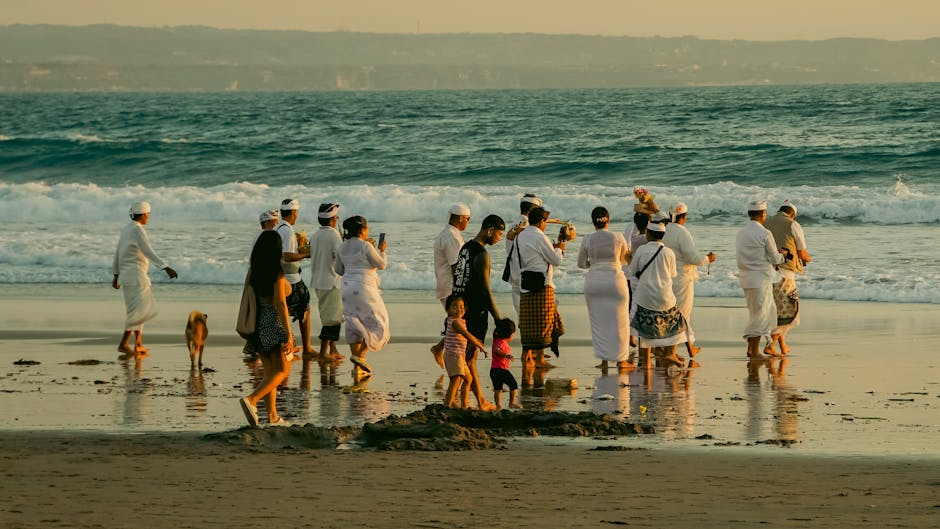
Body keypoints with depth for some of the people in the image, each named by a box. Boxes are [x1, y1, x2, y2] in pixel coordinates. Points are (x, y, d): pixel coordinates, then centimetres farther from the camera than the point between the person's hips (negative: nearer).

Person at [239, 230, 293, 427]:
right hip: (275, 324, -7)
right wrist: (289, 334, -16)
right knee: (281, 371, 1)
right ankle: (251, 400, -18)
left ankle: (272, 416, 12)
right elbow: (281, 304, -18)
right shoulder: (277, 274, -15)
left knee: (270, 372, 13)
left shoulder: (253, 272, 4)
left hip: (259, 324, 7)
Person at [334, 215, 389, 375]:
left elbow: (339, 270, 17)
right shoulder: (366, 246, -12)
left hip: (347, 288, 7)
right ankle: (359, 355, -10)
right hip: (364, 288, -7)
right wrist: (381, 251, 11)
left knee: (354, 326, 11)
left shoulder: (342, 248, 8)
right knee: (377, 324, 4)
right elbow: (381, 265, -5)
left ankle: (357, 367, 9)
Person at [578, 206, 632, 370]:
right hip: (615, 279, -1)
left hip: (593, 281, 1)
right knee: (618, 320, 9)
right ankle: (621, 359, 12)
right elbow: (624, 261, 10)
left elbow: (581, 263, 5)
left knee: (598, 321, 8)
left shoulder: (588, 239, -3)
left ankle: (603, 359, 6)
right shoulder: (618, 238, -4)